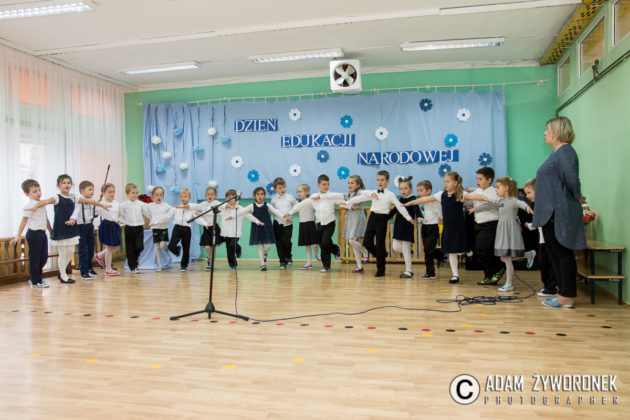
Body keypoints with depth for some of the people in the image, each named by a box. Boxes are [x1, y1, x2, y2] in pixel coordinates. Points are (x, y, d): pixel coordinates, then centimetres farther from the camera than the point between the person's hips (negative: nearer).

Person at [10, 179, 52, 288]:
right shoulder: (30, 205, -13)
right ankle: (36, 281, 12)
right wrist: (18, 236, -17)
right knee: (34, 258, 2)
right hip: (34, 233, -8)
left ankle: (33, 278, 28)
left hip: (42, 233, 8)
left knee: (44, 257, 12)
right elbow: (24, 220, -16)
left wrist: (51, 231, 26)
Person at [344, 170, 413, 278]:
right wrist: (347, 202, 10)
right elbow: (360, 198, 14)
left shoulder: (390, 194, -1)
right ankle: (382, 255, 26)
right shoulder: (373, 193, 11)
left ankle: (381, 270, 11)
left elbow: (400, 206, -5)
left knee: (380, 244, -2)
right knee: (367, 242, -1)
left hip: (382, 218, -4)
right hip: (372, 217, 4)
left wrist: (409, 218, -9)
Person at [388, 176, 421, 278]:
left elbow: (416, 209, -26)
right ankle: (409, 249, 27)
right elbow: (394, 211, 24)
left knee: (405, 249, -3)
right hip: (398, 226, 6)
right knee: (395, 247, -2)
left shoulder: (412, 199, -8)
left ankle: (408, 271, 6)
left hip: (407, 227, -6)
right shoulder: (400, 200, 13)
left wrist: (417, 217, -44)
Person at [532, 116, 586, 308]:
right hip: (551, 213, 10)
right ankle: (562, 293, 23)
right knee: (555, 254, 14)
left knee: (563, 253, -3)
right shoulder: (557, 153, 17)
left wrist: (577, 197, -7)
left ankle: (567, 298, 4)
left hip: (560, 213, -10)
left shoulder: (565, 151, -14)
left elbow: (572, 180, -23)